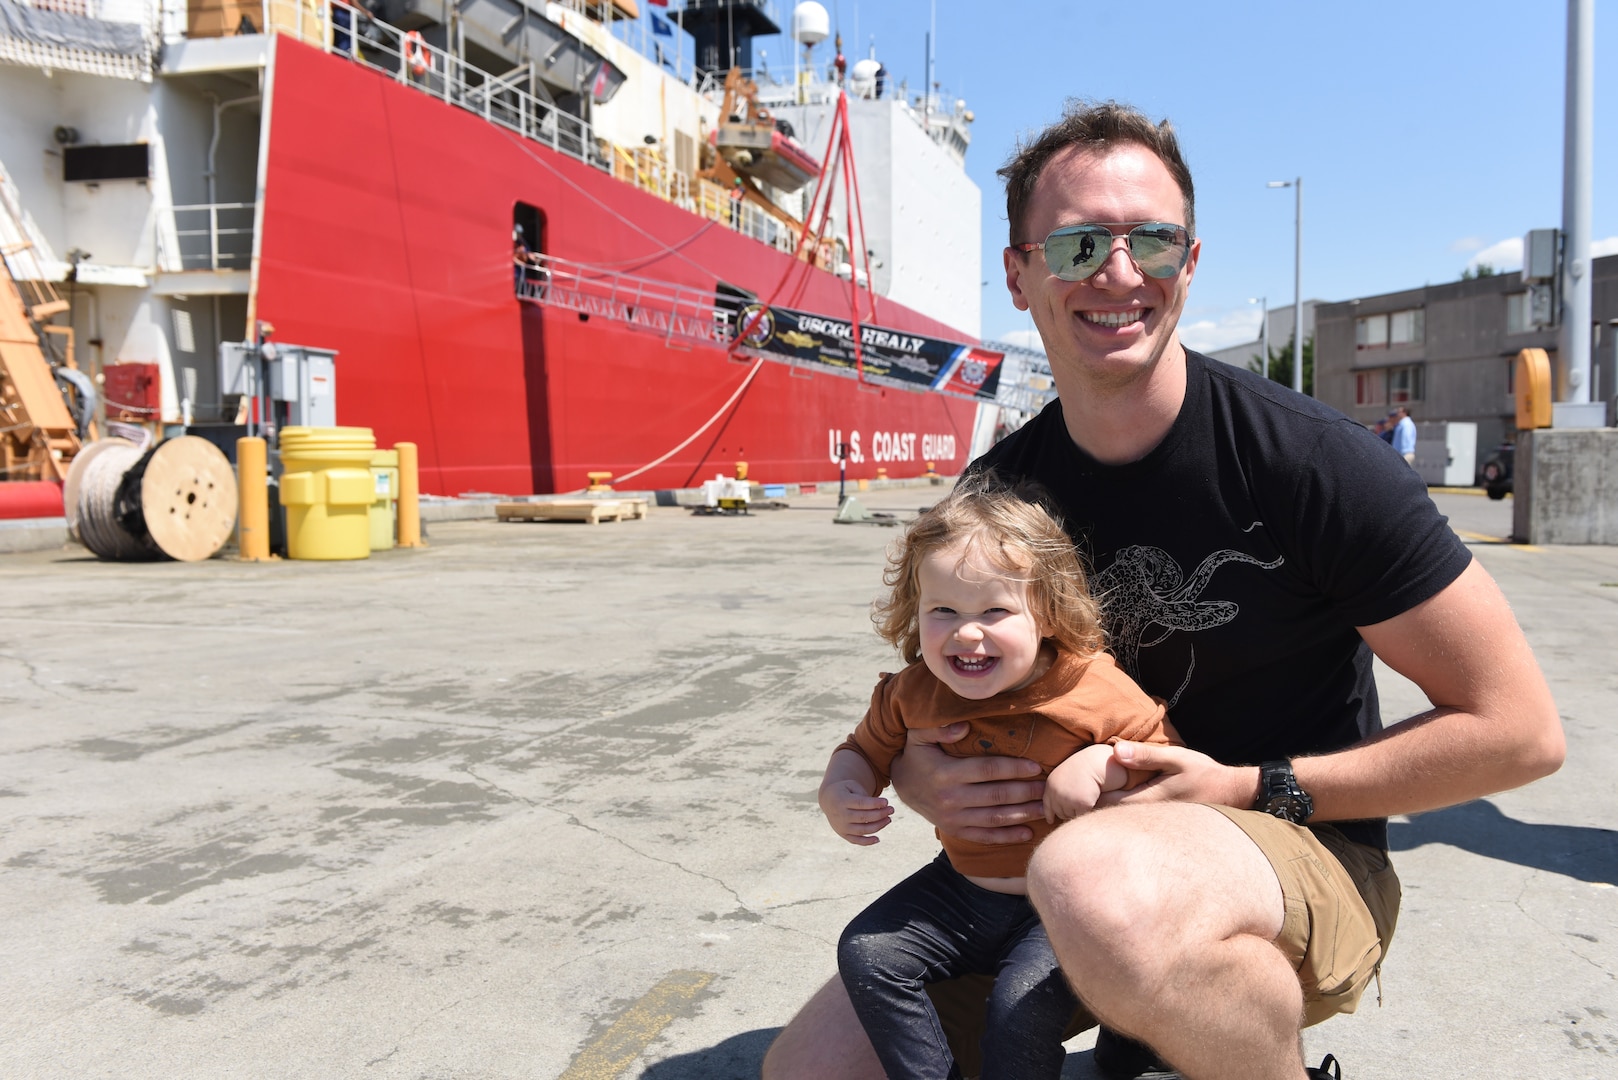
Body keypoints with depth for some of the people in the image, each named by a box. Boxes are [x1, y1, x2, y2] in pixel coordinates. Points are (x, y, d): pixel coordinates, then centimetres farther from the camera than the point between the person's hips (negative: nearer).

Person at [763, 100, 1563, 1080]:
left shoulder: (1311, 461, -16)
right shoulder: (1001, 490, -1)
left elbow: (1520, 729, -12)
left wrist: (1249, 788, -16)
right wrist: (915, 772, -13)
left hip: (1308, 856, -4)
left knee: (1108, 889, -41)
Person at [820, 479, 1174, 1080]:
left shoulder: (1095, 690, -18)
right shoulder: (914, 692, -8)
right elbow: (868, 748, 10)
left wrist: (1101, 763, -26)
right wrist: (839, 790, -12)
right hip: (962, 888, 5)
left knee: (1024, 1000, -26)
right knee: (865, 953, -7)